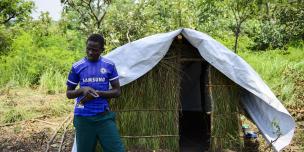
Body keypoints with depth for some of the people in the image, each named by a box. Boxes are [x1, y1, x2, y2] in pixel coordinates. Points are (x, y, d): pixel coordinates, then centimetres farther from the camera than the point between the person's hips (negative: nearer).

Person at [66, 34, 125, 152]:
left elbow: (117, 91, 2)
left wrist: (97, 93, -13)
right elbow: (69, 93, 6)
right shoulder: (77, 67, 1)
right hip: (83, 118, 0)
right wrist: (82, 90, -15)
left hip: (104, 116, 0)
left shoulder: (109, 65, 1)